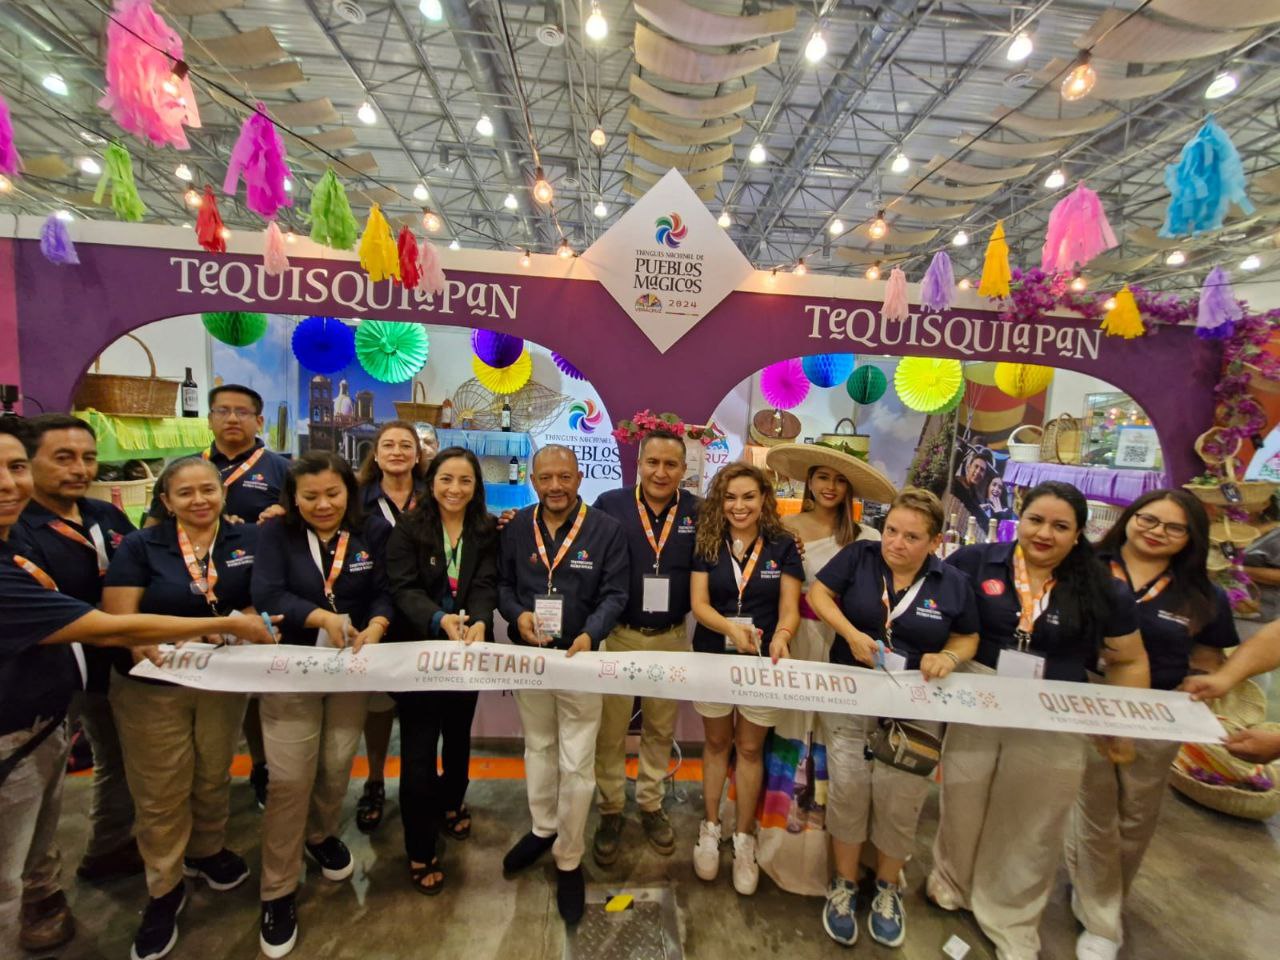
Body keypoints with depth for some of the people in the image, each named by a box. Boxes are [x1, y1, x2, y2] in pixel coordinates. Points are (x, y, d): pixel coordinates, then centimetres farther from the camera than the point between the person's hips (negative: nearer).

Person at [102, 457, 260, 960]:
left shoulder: (248, 539, -7)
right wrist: (148, 649, -30)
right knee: (161, 794, 10)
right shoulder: (139, 547, -9)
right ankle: (164, 891, 32)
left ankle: (207, 852, 46)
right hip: (153, 688, -1)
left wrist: (250, 620, -24)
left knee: (213, 777, 21)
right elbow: (117, 620, -11)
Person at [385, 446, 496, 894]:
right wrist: (439, 620, -34)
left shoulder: (486, 531, -3)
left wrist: (479, 622, -31)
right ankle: (420, 850, 21)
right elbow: (403, 588, -16)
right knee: (419, 748, 3)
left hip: (467, 652, 3)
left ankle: (451, 803, 49)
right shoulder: (408, 528, -9)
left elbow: (486, 585, -11)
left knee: (459, 735, 21)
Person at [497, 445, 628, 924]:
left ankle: (569, 860, 28)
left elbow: (614, 594, -11)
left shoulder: (606, 529, -11)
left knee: (576, 763, 6)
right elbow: (502, 583, 5)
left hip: (581, 655, -3)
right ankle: (542, 829, 46)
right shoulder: (516, 527, -1)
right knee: (538, 747, 22)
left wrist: (590, 635, -27)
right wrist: (517, 615, -15)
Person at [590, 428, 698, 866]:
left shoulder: (698, 512, -3)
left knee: (661, 729, 19)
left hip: (672, 638, 2)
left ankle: (651, 805, 41)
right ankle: (610, 812, 34)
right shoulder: (609, 505, -7)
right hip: (618, 635, -1)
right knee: (611, 730, 12)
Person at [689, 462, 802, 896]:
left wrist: (781, 636, -30)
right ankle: (710, 828, 36)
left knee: (750, 748, 14)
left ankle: (743, 838, 31)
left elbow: (789, 608, -8)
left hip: (761, 662, 0)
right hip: (713, 659, 1)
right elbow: (698, 604, -10)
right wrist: (732, 628, -29)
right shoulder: (707, 545, -5)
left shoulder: (783, 546, -6)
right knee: (717, 743, 18)